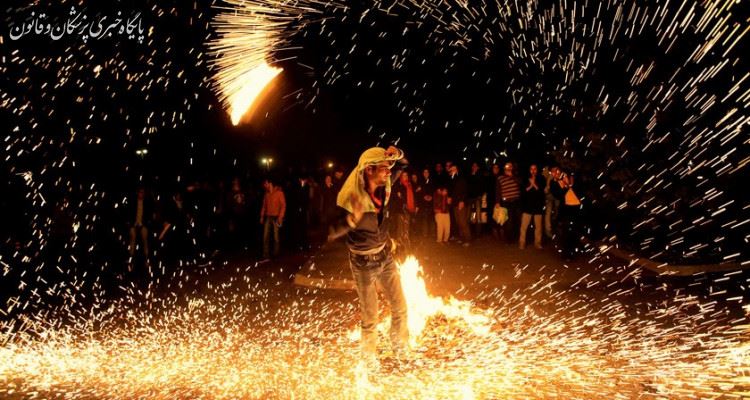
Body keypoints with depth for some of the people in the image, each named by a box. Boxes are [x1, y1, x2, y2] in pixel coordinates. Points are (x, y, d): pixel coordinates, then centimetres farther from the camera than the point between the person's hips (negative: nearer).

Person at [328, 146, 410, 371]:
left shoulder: (383, 188, -10)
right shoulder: (353, 200, -26)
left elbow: (403, 164, 6)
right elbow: (331, 234, -25)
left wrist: (397, 155, -18)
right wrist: (352, 220, -44)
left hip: (386, 256, 6)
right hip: (364, 263, -5)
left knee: (400, 308, 14)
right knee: (370, 318, 7)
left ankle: (401, 352, 38)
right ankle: (369, 360, 32)